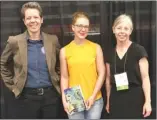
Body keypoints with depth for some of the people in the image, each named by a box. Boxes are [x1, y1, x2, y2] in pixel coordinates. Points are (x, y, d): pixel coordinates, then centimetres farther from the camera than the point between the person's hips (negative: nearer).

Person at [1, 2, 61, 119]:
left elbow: (60, 64, 17)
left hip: (51, 95, 2)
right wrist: (12, 85, 5)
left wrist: (58, 81, 9)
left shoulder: (53, 40, 1)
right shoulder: (14, 41, -4)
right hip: (26, 97, -1)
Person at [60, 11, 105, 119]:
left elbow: (101, 74, 0)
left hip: (95, 100, 0)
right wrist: (64, 100, -7)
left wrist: (93, 96, -7)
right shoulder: (64, 51, 1)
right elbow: (64, 77, 2)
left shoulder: (96, 47, 1)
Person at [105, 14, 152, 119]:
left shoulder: (139, 50, -5)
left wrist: (148, 101, -11)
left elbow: (145, 77, -6)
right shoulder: (110, 54, 6)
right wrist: (108, 101, 14)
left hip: (135, 98, -3)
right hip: (116, 99, 4)